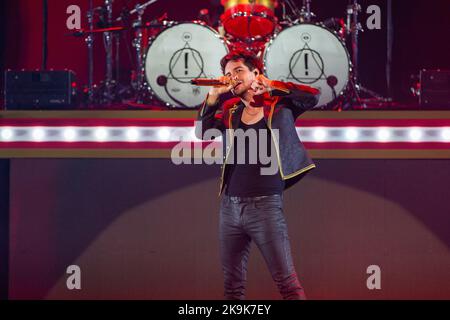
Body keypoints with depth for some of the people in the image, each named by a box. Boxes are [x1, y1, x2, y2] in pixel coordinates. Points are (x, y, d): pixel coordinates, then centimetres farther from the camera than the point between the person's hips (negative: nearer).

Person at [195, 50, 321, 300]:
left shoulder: (278, 105, 3)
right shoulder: (229, 110, 13)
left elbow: (313, 96, -7)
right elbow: (202, 132, 3)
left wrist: (271, 85, -4)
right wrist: (215, 94, -4)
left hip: (266, 204, -5)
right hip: (230, 206, 5)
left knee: (286, 281, -7)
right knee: (233, 284, 10)